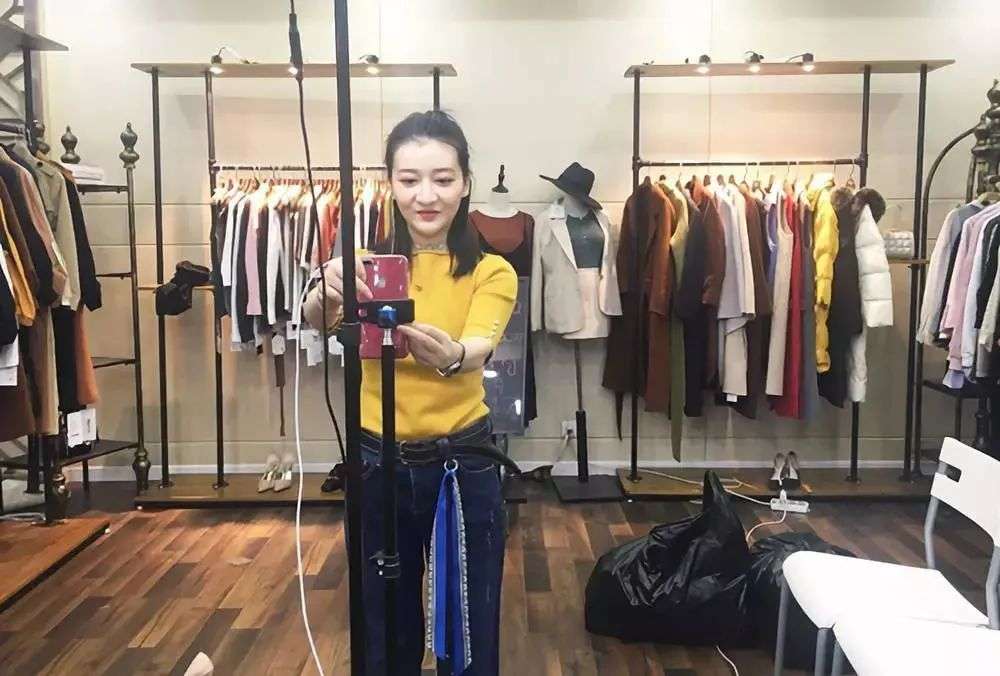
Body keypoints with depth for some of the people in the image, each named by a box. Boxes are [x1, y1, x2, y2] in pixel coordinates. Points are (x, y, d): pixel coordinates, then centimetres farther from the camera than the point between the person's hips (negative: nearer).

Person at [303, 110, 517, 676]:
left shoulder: (492, 272, -5)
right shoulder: (368, 266, 0)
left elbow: (479, 349, -24)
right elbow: (317, 320, -21)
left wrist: (452, 355, -47)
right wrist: (327, 293, -44)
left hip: (464, 464, -1)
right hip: (376, 465, 2)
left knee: (470, 631, 13)